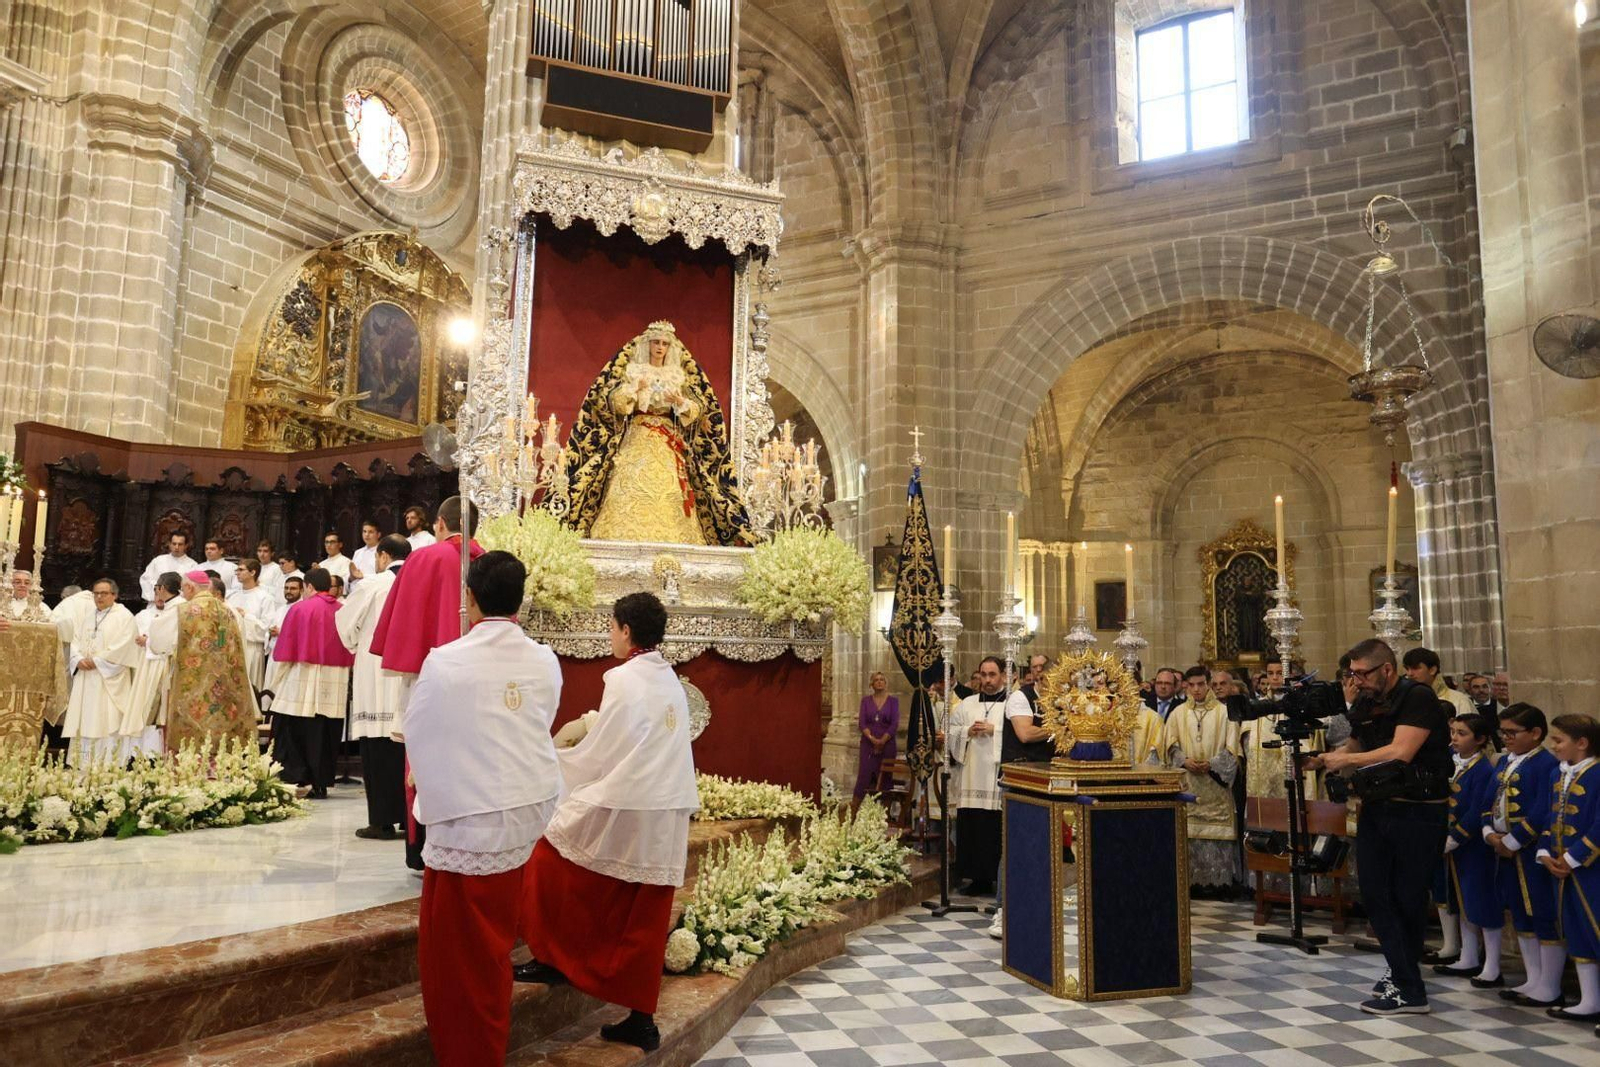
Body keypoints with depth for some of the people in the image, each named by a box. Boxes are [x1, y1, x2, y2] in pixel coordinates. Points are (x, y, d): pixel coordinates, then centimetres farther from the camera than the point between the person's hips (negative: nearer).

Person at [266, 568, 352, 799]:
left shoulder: (299, 609, -5)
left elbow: (285, 650, -2)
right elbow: (349, 652, 11)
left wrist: (275, 683, 7)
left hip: (303, 681, -4)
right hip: (335, 683, 4)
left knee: (292, 732, 3)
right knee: (325, 735, 8)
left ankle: (294, 781, -3)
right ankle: (320, 784, 9)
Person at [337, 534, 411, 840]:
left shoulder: (372, 585, -6)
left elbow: (346, 623, 5)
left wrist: (357, 647, 24)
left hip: (377, 678, -4)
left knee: (378, 749, 1)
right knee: (408, 748, 9)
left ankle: (382, 821, 3)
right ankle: (409, 817, 13)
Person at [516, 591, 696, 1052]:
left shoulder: (623, 679, -11)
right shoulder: (671, 683, 11)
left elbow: (599, 754, -8)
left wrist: (554, 759, 9)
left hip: (623, 812, -7)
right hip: (666, 819, 7)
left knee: (550, 856, 15)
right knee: (644, 923, 11)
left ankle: (555, 960, 24)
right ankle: (641, 1018, 16)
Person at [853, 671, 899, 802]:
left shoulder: (893, 700, 4)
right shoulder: (866, 700, 8)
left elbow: (895, 724, -3)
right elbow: (861, 723, 0)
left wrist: (882, 741, -10)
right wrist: (872, 738, -15)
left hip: (887, 744, -1)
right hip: (868, 743, 1)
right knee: (864, 776, -4)